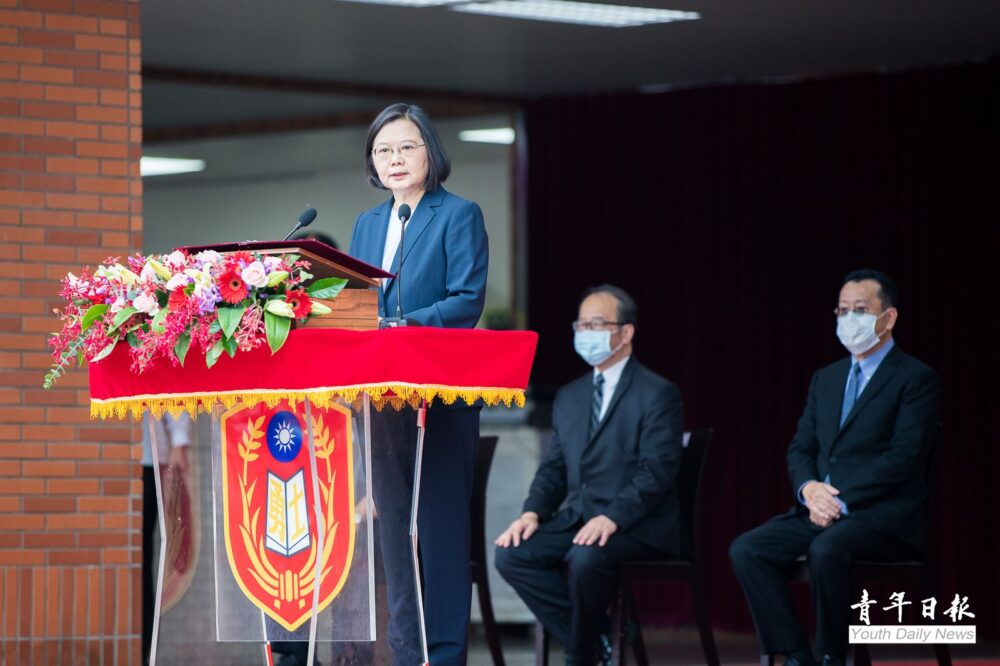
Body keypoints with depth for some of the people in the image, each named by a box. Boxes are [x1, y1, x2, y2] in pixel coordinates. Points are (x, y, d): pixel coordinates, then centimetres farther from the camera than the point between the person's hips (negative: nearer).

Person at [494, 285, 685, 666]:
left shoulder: (657, 394, -5)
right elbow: (554, 468, 16)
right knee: (511, 554, -15)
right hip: (578, 518, 7)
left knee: (585, 558, -36)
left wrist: (612, 518, -28)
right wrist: (532, 513, -4)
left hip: (639, 525, -7)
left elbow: (657, 471, -15)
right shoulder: (569, 396, 18)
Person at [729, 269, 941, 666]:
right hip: (820, 511, 7)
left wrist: (841, 500, -18)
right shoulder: (826, 379, 20)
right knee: (746, 550, -16)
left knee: (826, 549, -36)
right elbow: (800, 449, 15)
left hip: (883, 516, -7)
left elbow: (904, 457, -13)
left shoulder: (916, 379, -3)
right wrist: (808, 488, -8)